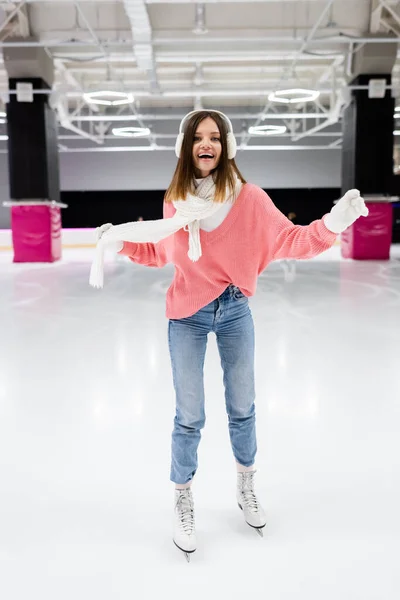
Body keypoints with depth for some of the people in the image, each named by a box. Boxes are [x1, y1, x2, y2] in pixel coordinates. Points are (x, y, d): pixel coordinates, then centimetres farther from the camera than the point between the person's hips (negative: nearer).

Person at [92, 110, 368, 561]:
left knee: (242, 409, 14)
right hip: (187, 318, 0)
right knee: (189, 418, 4)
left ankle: (246, 489, 38)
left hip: (235, 312, 0)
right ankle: (183, 505, 25)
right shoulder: (175, 201, -2)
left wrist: (335, 222, -25)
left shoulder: (249, 197, -9)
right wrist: (121, 240, 3)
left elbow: (289, 240, -10)